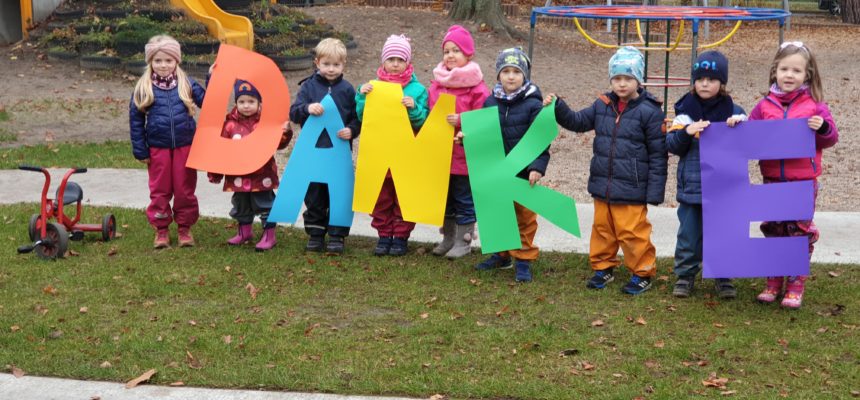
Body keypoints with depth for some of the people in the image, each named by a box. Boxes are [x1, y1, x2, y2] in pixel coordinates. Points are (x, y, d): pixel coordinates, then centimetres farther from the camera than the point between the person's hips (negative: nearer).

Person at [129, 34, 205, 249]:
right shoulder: (144, 87, -2)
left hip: (185, 146, 0)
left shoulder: (186, 84, 0)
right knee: (160, 189, 9)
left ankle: (185, 228, 20)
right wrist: (140, 150, 0)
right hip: (158, 148, 0)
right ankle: (161, 230, 20)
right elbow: (135, 118, 2)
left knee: (185, 189, 7)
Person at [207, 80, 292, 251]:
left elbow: (277, 144, -5)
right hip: (238, 176, 3)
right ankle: (244, 232, 36)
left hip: (262, 175, -3)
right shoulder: (230, 124, -1)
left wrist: (284, 133, -25)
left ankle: (269, 235, 13)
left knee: (265, 205, 4)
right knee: (241, 205, 18)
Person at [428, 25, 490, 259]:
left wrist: (461, 121, -25)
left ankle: (464, 241, 16)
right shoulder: (436, 85, 7)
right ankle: (448, 238, 30)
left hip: (465, 154, -6)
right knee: (445, 197, 16)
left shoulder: (477, 88, -11)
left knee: (464, 198, 5)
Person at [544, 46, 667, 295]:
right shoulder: (603, 105, 5)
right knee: (602, 228, 16)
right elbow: (578, 121, 14)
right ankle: (603, 267, 32)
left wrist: (654, 192, -10)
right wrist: (557, 108, -5)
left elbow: (658, 154, -9)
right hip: (602, 186, 6)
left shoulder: (649, 111, -11)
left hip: (631, 190, -6)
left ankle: (642, 273, 17)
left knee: (633, 233, 1)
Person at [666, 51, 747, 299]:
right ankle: (685, 276, 19)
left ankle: (724, 278, 20)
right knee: (689, 234, 7)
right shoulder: (686, 110, 2)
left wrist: (740, 125, -16)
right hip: (691, 186, 0)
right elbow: (672, 146, 0)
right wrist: (686, 132, -19)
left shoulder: (733, 112, 1)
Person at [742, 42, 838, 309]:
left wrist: (823, 128, -18)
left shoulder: (815, 105, -2)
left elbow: (831, 139, 2)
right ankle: (774, 283, 22)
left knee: (801, 232, 4)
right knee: (773, 231, 10)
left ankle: (795, 286, 13)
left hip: (804, 181, -2)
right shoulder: (765, 106, 4)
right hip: (772, 181, 3)